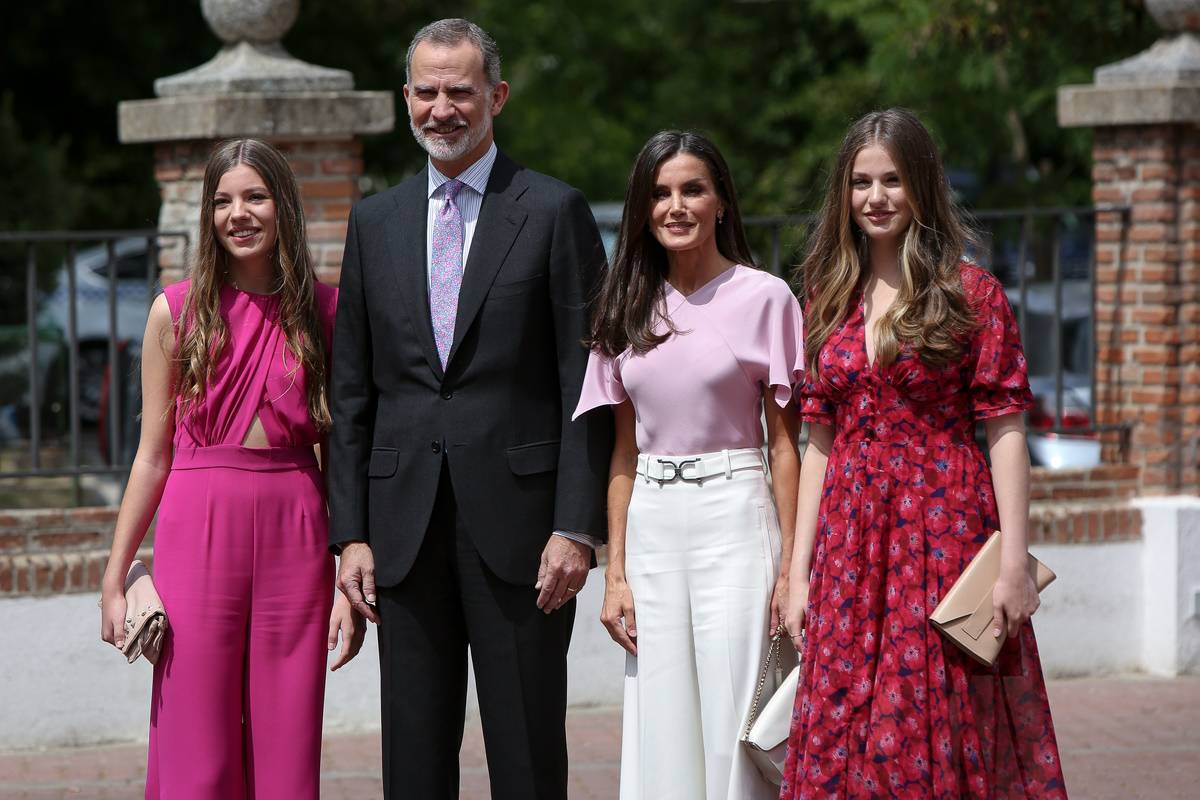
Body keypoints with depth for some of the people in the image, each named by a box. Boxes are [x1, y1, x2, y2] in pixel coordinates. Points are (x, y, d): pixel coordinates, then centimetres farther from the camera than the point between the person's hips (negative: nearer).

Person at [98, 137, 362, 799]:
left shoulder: (323, 311, 4)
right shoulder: (178, 311, 3)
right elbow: (153, 454, 6)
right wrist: (114, 577, 1)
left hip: (295, 532, 1)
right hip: (197, 527, -1)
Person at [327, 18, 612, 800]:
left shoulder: (555, 211, 1)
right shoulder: (376, 222, 13)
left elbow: (587, 383, -3)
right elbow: (353, 391, 12)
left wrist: (576, 527, -11)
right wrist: (352, 531, 4)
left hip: (517, 520, -4)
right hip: (407, 524, 4)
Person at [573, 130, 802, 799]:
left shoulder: (764, 297, -2)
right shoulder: (629, 310, 11)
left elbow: (784, 444, -2)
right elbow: (624, 452, 12)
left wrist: (791, 566, -9)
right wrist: (615, 573, 5)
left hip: (734, 518, -4)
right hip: (651, 525, 4)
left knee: (733, 725, -6)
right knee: (661, 736, 5)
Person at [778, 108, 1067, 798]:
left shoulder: (970, 293, -1)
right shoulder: (830, 301, 13)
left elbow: (1005, 431, -5)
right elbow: (820, 443, 13)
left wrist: (1015, 560, -13)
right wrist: (799, 571, 7)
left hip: (945, 531, -4)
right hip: (850, 544, 4)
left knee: (941, 740, -4)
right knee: (844, 739, 2)